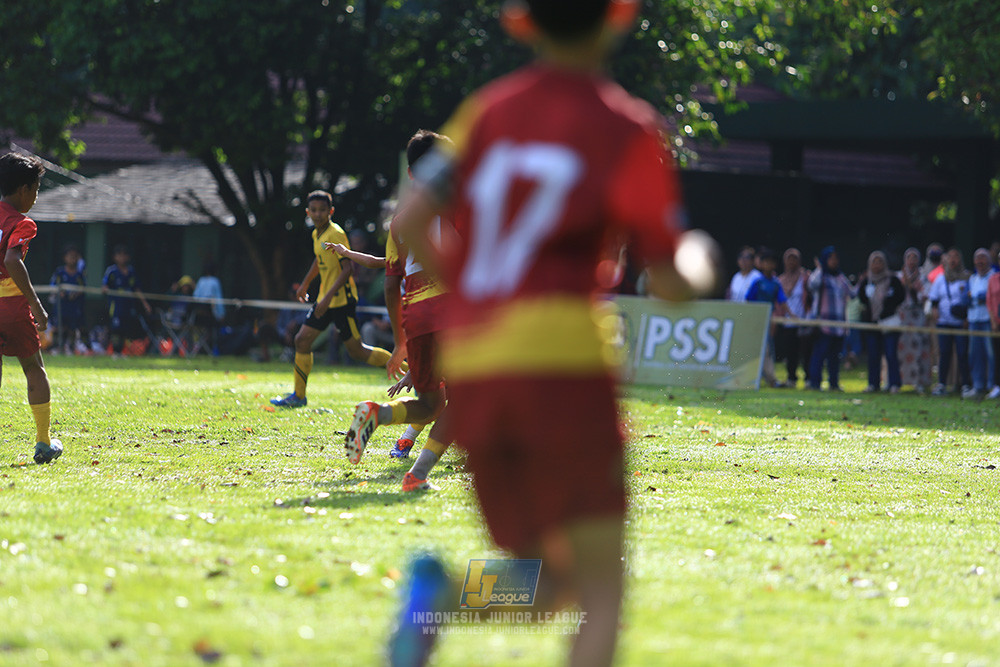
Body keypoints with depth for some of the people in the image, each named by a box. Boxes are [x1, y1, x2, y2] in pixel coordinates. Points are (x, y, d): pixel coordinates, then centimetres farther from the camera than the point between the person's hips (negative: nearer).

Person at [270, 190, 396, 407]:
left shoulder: (335, 234, -17)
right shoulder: (317, 234, 10)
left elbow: (347, 269, -22)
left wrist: (328, 296, -28)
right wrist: (305, 284, 38)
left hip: (342, 298, -9)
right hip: (326, 300, 9)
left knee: (356, 351, -5)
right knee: (302, 340, 6)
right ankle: (298, 396, 15)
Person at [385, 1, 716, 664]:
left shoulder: (488, 110, 11)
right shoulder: (629, 129, 0)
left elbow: (409, 224, 5)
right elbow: (671, 282, 1)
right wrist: (698, 259, 24)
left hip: (468, 371, 5)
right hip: (561, 361, -5)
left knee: (553, 580, 15)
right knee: (602, 590, 3)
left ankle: (436, 592, -17)